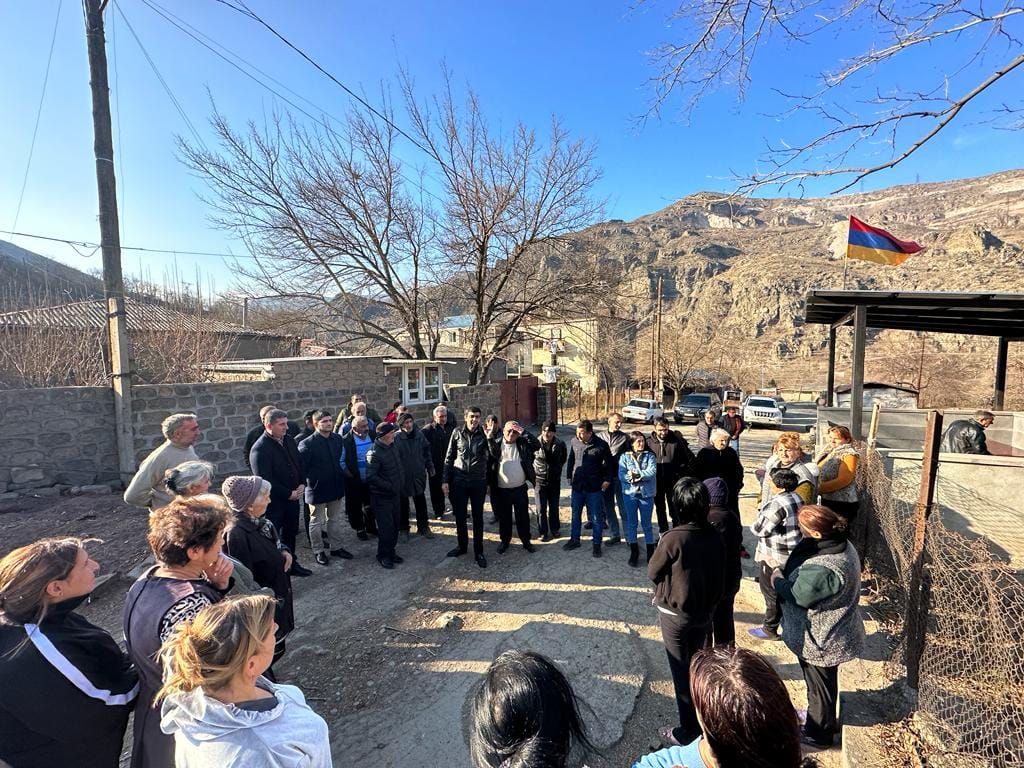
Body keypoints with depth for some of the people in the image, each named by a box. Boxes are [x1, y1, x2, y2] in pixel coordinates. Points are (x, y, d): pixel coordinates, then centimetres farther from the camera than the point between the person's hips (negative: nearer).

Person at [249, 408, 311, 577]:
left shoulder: (289, 440, 3)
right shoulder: (259, 449, -20)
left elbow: (300, 463, 12)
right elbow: (264, 480, -22)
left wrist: (302, 485, -2)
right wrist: (288, 494, -17)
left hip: (293, 497, 8)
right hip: (274, 502, -8)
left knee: (290, 532, 21)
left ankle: (291, 563, 37)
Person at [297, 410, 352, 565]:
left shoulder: (338, 439, 0)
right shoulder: (307, 444, -18)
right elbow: (301, 467, -13)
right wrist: (309, 483, -11)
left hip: (336, 487, 6)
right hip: (317, 489, -6)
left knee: (335, 519, 18)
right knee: (316, 521, 10)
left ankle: (336, 547, 33)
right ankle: (318, 551, 26)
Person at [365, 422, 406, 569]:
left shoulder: (393, 447, 3)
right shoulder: (374, 453, -22)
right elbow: (371, 477, -24)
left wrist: (401, 483, 10)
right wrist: (389, 486, -21)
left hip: (395, 494, 8)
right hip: (381, 497, -7)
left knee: (395, 525, 15)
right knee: (386, 527, 0)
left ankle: (391, 552, 31)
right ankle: (383, 556, 19)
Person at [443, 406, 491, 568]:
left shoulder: (484, 434, -5)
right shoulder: (457, 433, -1)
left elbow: (492, 458, -1)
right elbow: (449, 458, 3)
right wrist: (445, 480, 1)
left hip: (478, 482, -1)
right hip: (459, 480, 1)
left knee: (478, 517, 7)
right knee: (459, 516, 12)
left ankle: (479, 551, 20)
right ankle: (462, 545, 33)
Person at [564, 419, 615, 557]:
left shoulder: (601, 445, -14)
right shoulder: (574, 441, -5)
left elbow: (609, 463, -3)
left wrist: (607, 480, -7)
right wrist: (569, 476, 8)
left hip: (595, 488, -3)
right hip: (577, 486, 3)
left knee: (597, 518, 8)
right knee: (575, 515, 16)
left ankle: (597, 544, 23)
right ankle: (574, 540, 34)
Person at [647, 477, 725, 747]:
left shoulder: (673, 539, -28)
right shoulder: (715, 536, -11)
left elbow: (653, 572, -13)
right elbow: (720, 576, 3)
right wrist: (709, 602, 17)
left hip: (676, 614, -6)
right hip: (704, 612, 6)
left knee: (681, 672, 12)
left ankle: (688, 731, 26)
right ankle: (701, 722, 42)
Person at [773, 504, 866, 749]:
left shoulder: (824, 568, -39)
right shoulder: (841, 545, -7)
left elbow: (798, 595, -27)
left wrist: (778, 579, -12)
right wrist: (785, 571, -3)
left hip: (820, 639, -9)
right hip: (831, 631, 9)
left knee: (819, 684, 16)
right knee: (824, 682, 29)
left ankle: (818, 735, 38)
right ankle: (824, 721, 52)